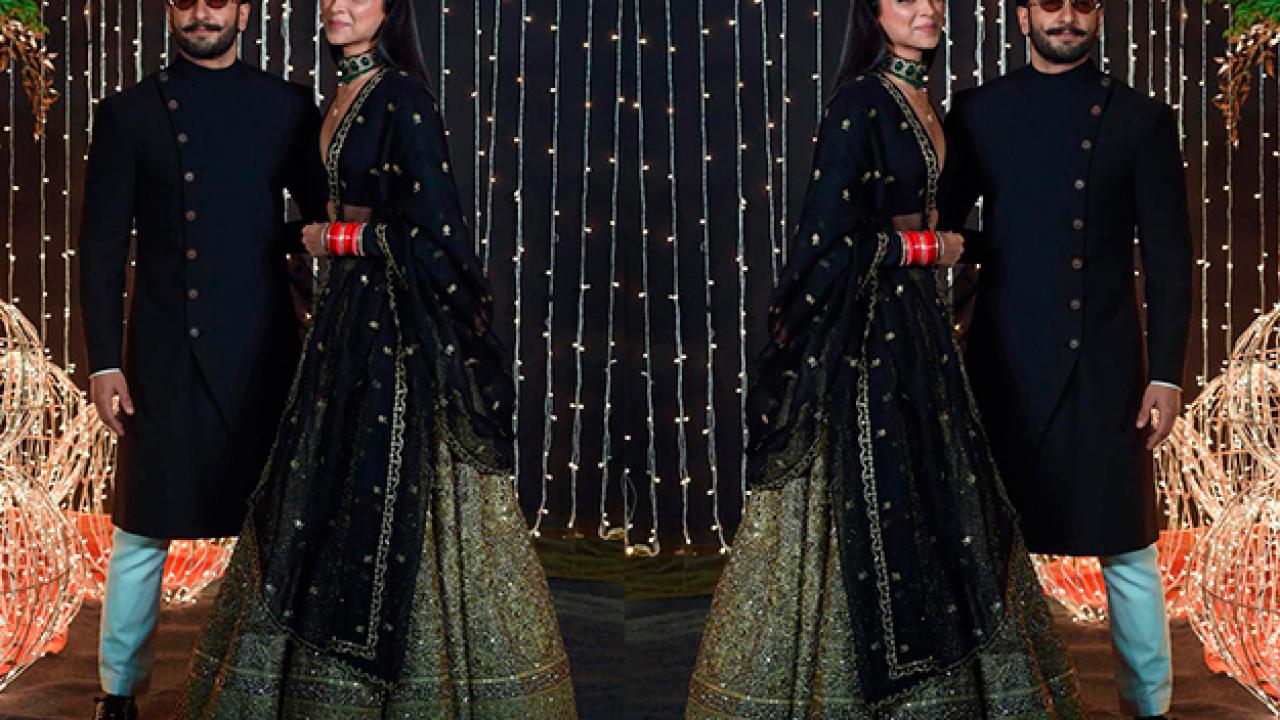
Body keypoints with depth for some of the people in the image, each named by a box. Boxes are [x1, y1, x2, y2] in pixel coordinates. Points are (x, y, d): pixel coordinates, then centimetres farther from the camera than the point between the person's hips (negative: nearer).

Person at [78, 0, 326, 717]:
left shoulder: (290, 107, 8)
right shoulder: (128, 113, 6)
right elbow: (103, 247, 3)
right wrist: (103, 361, -2)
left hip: (263, 352, 1)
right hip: (165, 355, -1)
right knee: (144, 530, 5)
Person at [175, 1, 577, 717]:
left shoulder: (401, 96, -14)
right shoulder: (346, 94, 13)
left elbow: (429, 229, -20)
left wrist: (332, 239, -10)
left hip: (402, 319, -9)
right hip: (354, 310, 9)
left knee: (389, 491, -4)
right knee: (336, 480, 14)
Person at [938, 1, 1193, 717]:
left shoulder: (1142, 119, 4)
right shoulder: (978, 111, 9)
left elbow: (1169, 257, 1)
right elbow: (945, 222, 16)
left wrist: (1167, 375, -4)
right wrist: (976, 252, -5)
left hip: (1104, 364, -1)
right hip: (1005, 363, 2)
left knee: (1128, 546, 3)